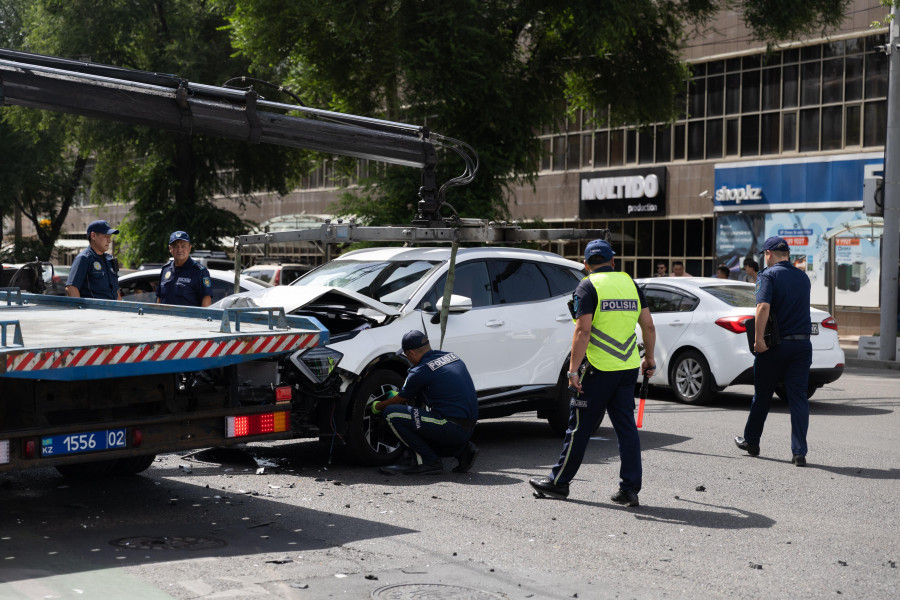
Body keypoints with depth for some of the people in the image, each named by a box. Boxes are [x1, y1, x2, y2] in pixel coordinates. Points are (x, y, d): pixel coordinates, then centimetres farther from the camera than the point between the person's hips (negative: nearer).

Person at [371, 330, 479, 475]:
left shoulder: (420, 372, -9)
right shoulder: (452, 356, 14)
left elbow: (400, 400, 9)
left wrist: (377, 406, 28)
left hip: (452, 428, -9)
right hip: (469, 429, 9)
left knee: (391, 413, -6)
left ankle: (429, 461, -5)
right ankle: (462, 449, 12)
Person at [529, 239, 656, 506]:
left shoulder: (588, 287, -6)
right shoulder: (630, 284, 10)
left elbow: (583, 331, -15)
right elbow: (648, 326, 10)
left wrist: (573, 369, -13)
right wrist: (649, 358, 23)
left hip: (600, 369, -5)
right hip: (629, 367, 5)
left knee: (580, 426, 3)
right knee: (626, 426, 8)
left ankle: (559, 482, 14)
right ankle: (630, 489, 7)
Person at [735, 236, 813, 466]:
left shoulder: (768, 276, -8)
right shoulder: (803, 277, 11)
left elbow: (763, 307, -23)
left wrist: (759, 339, -21)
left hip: (775, 345, -4)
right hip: (802, 344, 4)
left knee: (762, 396, 11)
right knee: (798, 397, 3)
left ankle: (751, 441, 26)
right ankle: (799, 452, -3)